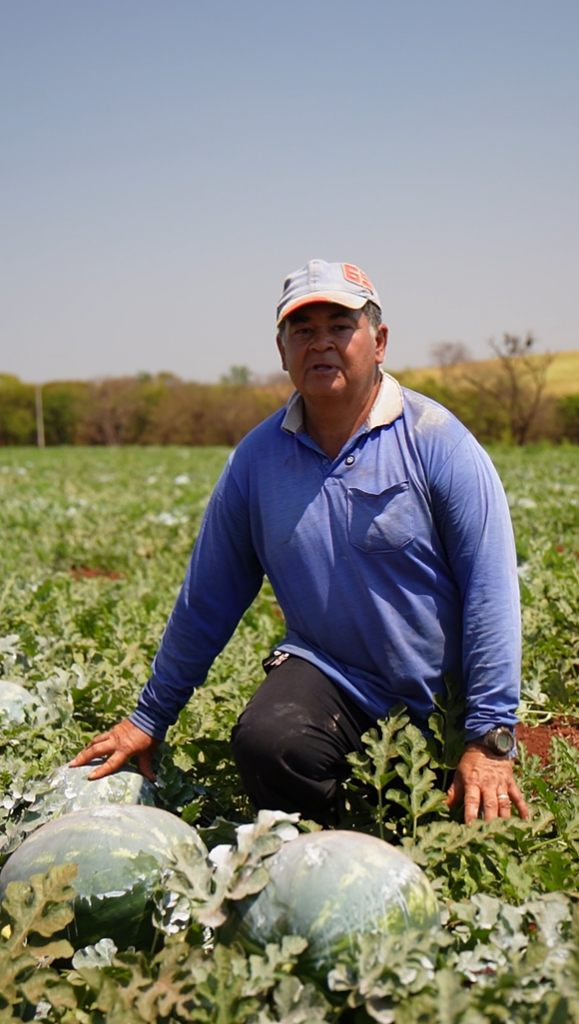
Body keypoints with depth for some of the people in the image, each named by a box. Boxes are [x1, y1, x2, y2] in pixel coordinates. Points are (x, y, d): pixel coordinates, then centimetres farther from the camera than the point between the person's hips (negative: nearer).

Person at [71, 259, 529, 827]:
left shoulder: (436, 440, -9)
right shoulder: (257, 457, 1)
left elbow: (489, 590, -12)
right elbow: (207, 598, 9)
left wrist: (489, 738, -17)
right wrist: (149, 718, 15)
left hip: (441, 697, -1)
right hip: (328, 671, 1)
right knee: (265, 740, -28)